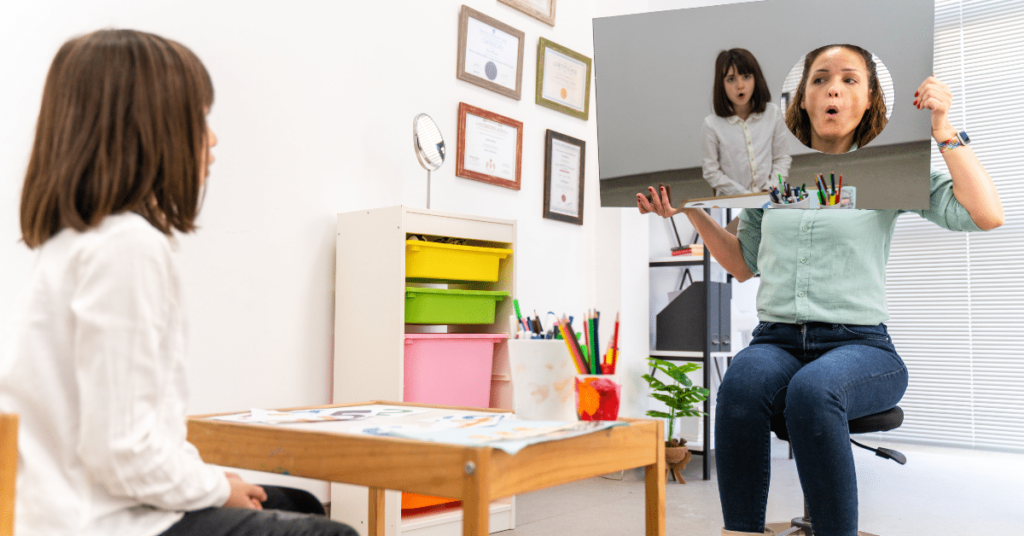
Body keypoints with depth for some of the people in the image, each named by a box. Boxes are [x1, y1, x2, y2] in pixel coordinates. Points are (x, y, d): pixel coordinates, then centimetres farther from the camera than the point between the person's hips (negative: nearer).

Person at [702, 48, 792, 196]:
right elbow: (712, 172, -5)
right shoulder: (712, 125, -7)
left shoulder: (772, 113, 4)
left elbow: (782, 158, 9)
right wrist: (745, 195, -10)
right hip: (731, 201, -2)